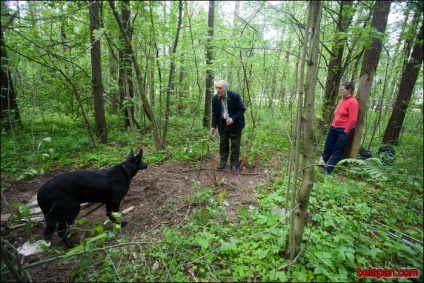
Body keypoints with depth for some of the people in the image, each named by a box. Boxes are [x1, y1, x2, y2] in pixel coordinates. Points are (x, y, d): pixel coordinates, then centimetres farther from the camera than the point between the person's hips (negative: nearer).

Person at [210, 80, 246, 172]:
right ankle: (223, 161, 26)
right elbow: (214, 113, 4)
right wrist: (213, 126, -5)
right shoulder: (215, 98, -6)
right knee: (223, 144, 10)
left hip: (235, 125, -3)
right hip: (222, 124, 3)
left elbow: (242, 109, -12)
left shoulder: (235, 96, -18)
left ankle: (234, 164, 18)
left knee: (235, 145, 5)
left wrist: (233, 118, -25)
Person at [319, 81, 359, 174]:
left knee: (337, 151, 3)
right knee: (328, 147, 13)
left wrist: (345, 132, -16)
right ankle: (320, 163, 23)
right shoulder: (342, 100, 10)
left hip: (344, 130, -7)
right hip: (334, 128, 7)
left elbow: (352, 120, -18)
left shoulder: (353, 102, -15)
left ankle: (328, 170, 8)